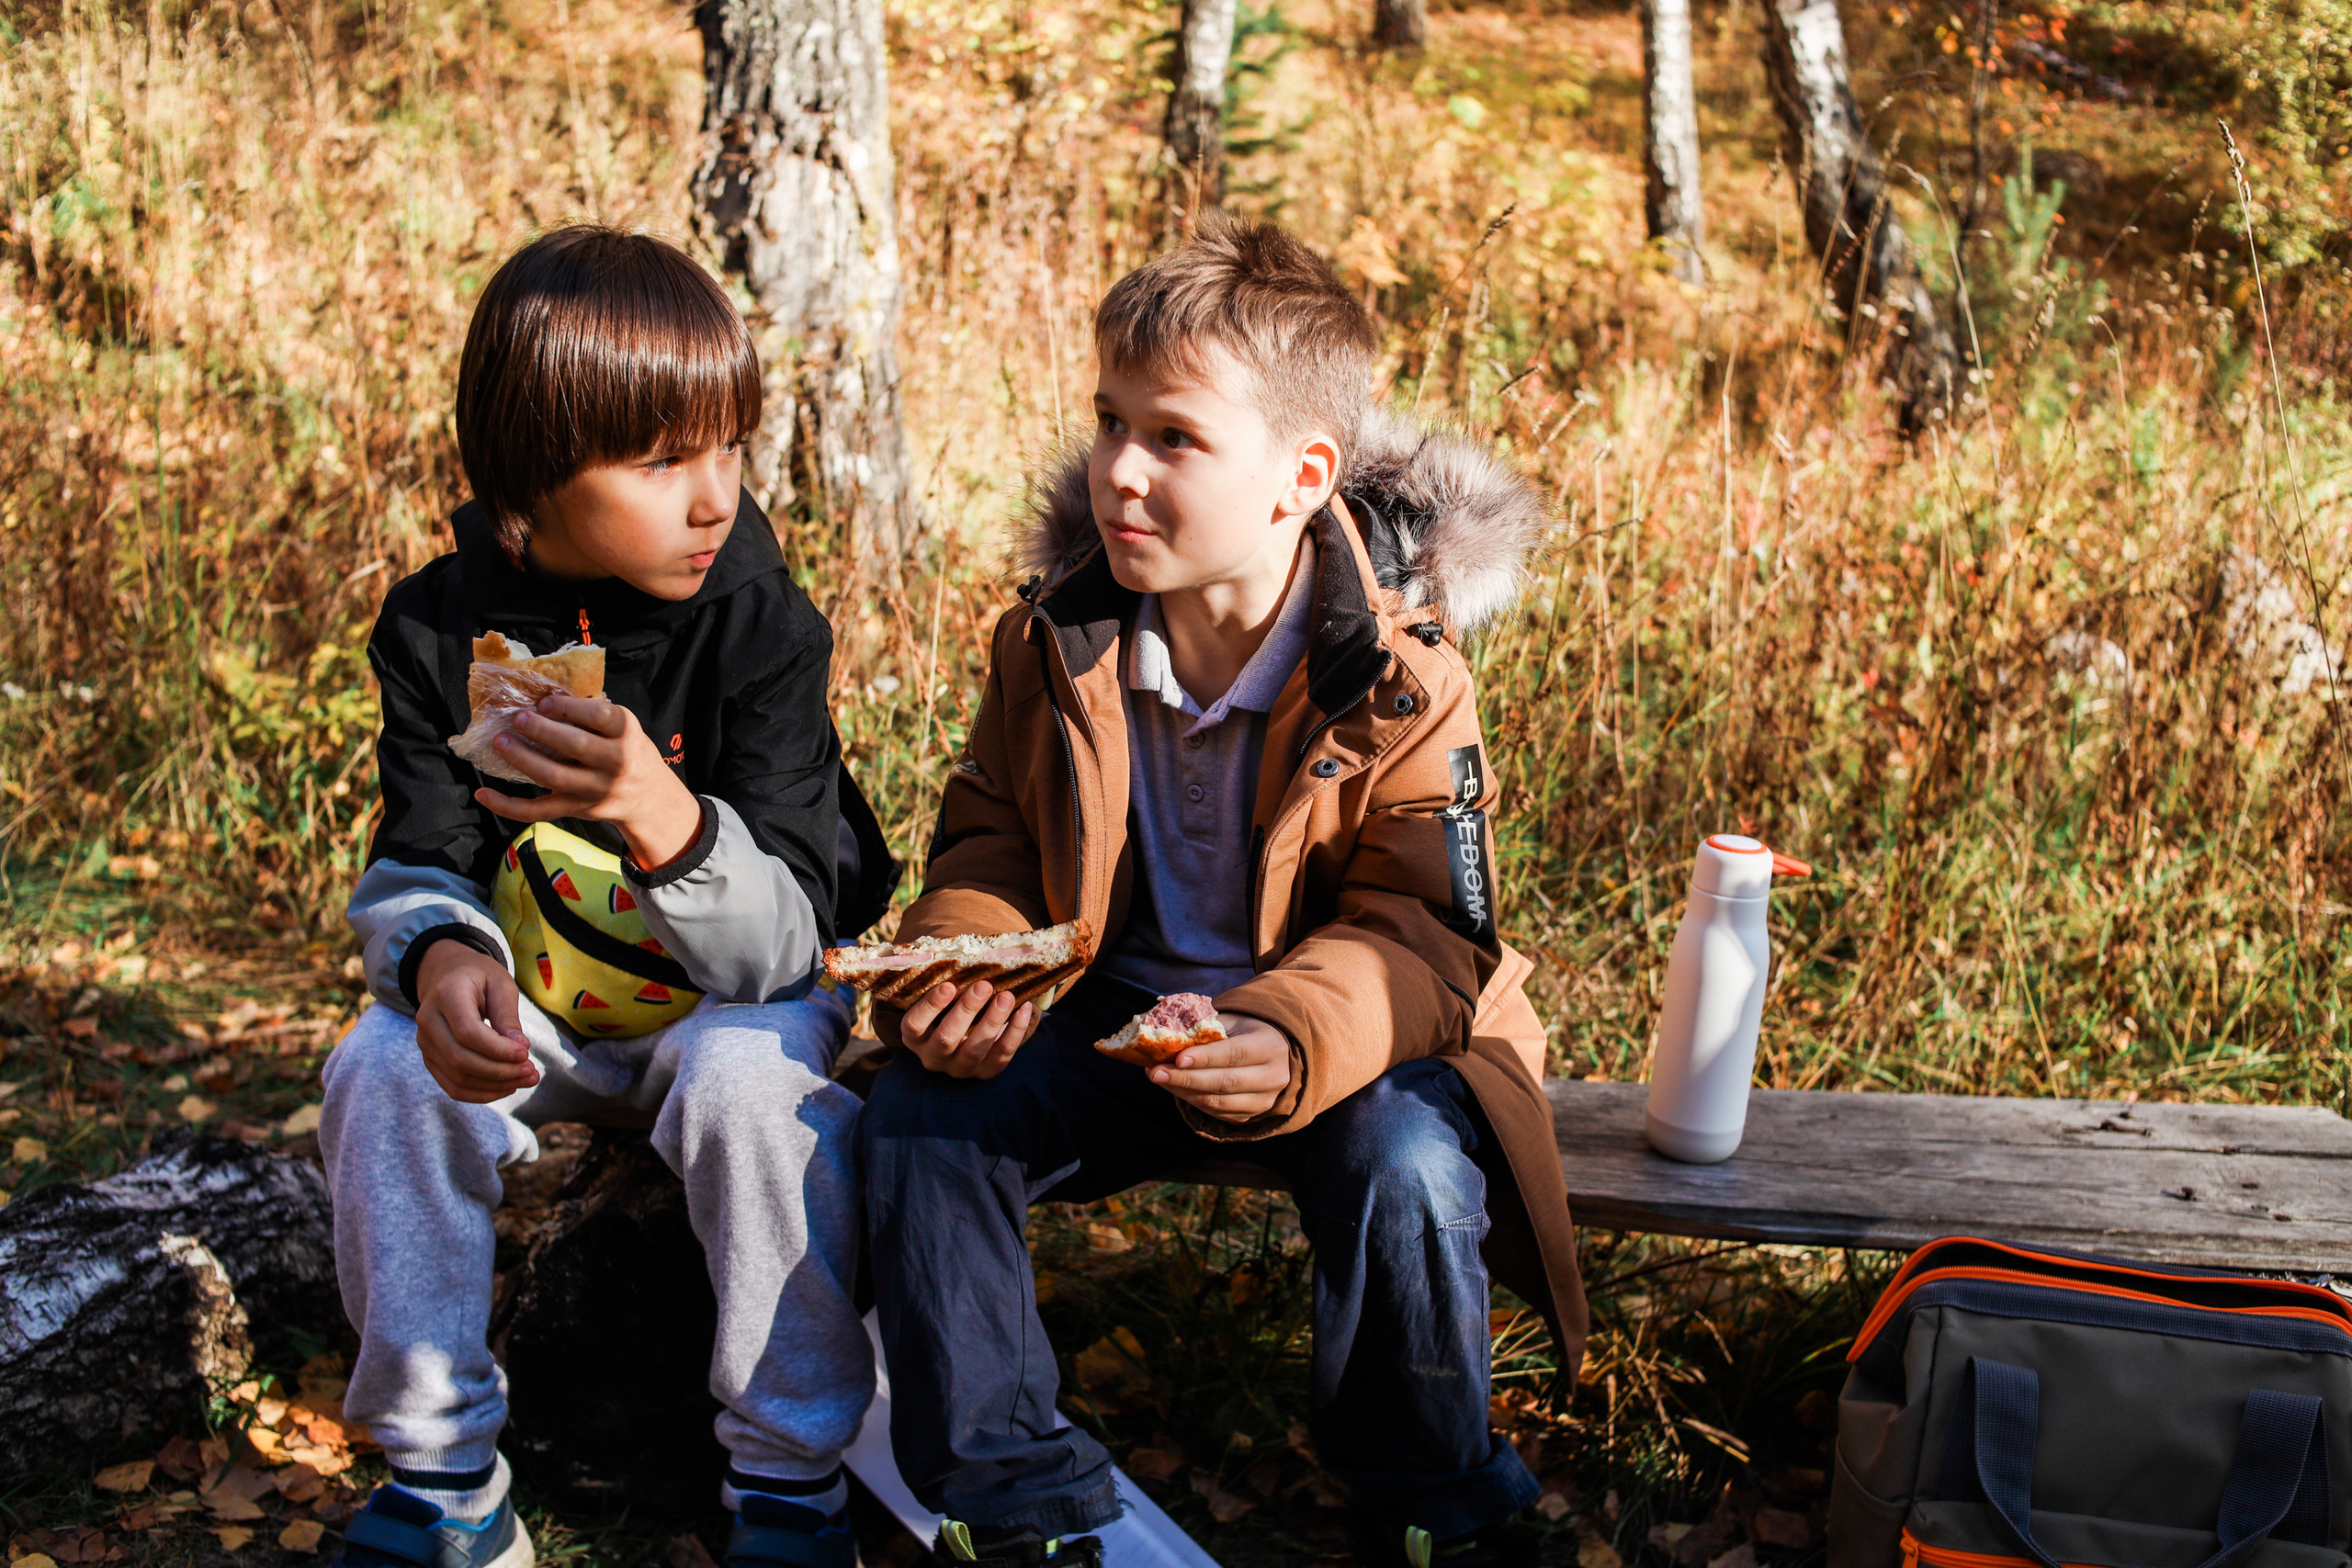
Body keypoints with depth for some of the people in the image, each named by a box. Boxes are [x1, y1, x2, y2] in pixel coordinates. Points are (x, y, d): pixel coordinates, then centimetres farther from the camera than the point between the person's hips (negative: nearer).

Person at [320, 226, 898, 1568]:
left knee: (751, 1077, -34)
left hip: (744, 990, -3)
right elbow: (416, 868, -7)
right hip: (542, 1002, 3)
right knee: (384, 1069, -22)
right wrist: (438, 957, -34)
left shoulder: (762, 624, -21)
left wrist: (659, 813, -49)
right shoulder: (442, 626, -11)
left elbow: (778, 949, -27)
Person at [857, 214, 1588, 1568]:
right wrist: (963, 967, -15)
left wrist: (1295, 1039, -38)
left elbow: (1420, 935, -18)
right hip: (1107, 1000, 4)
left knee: (1407, 1168, -33)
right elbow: (990, 839, 8)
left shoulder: (1400, 678, -16)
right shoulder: (1054, 645, -4)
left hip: (1346, 1027, -3)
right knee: (920, 1123, -18)